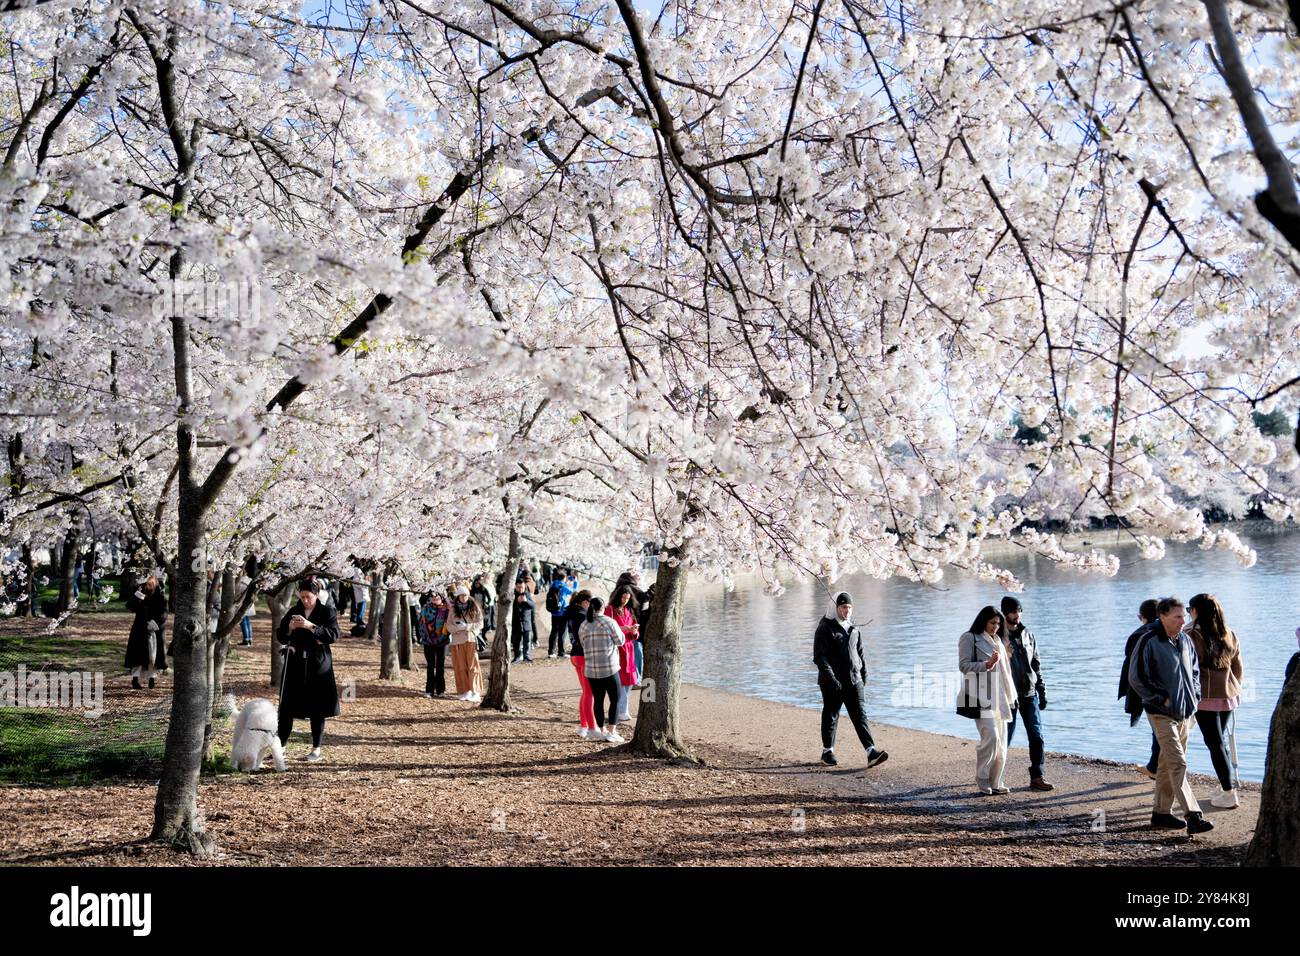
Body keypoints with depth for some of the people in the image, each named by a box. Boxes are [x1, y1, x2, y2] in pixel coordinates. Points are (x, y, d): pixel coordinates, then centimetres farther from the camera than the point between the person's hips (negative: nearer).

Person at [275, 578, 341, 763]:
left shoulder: (327, 611, -2)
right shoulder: (294, 611, 9)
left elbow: (334, 634, -14)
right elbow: (280, 637, 9)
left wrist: (311, 626, -23)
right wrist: (289, 628, -12)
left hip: (318, 666, -3)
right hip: (295, 665, 3)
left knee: (317, 709, 2)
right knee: (287, 707, 2)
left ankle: (316, 748, 12)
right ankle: (280, 746, 10)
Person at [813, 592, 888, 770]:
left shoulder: (854, 628, 12)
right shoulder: (825, 628, -6)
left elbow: (861, 653, 20)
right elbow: (819, 656, -13)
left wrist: (864, 676, 13)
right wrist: (831, 678, -20)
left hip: (854, 681, 4)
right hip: (833, 682, -4)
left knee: (860, 715, -5)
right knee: (831, 716, 7)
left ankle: (871, 752, -13)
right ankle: (827, 752, 21)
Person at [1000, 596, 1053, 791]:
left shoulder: (1028, 635, 11)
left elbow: (1036, 665, 16)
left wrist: (1042, 691, 11)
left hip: (1030, 694, 5)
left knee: (1036, 736, 1)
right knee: (1005, 738, 2)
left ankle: (1036, 777, 7)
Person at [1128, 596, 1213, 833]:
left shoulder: (1185, 640, 9)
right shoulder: (1149, 642, -14)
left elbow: (1194, 670, 23)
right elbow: (1136, 677, -13)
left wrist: (1195, 694, 9)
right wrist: (1162, 698, -13)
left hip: (1184, 712, 7)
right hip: (1162, 713, -7)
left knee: (1168, 764, 13)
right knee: (1178, 764, -12)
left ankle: (1161, 813, 21)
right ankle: (1193, 816, -15)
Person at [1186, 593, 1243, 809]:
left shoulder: (1191, 636, -15)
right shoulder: (1230, 635, 5)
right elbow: (1238, 668, 12)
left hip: (1205, 697, -6)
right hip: (1228, 695, 6)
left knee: (1215, 743, 1)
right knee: (1221, 740, 19)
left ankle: (1229, 793, 1)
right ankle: (1227, 785, 25)